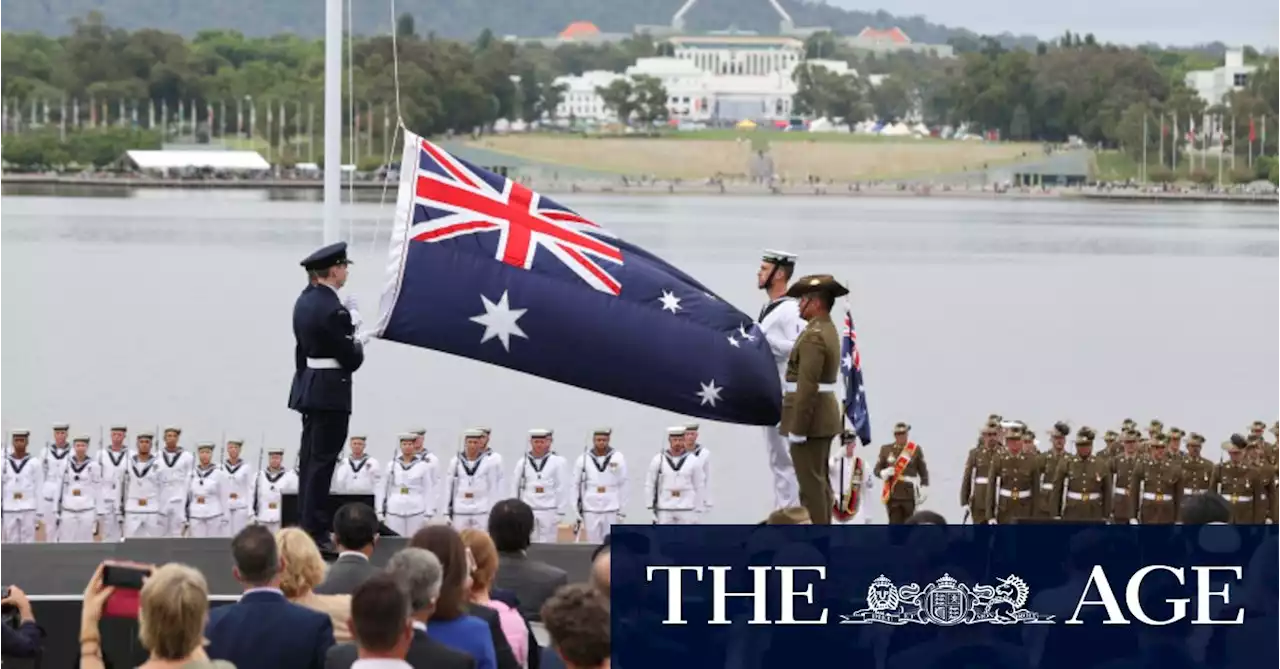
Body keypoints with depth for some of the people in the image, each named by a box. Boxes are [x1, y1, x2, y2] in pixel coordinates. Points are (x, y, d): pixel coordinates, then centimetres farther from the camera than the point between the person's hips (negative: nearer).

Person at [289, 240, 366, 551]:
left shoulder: (305, 300, 8)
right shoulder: (333, 309, -20)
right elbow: (351, 359, -17)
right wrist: (358, 346, 5)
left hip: (308, 386, 9)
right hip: (329, 392, -9)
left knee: (310, 459, 15)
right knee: (322, 462, -6)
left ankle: (308, 523, 23)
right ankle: (315, 532, -5)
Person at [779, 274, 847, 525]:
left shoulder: (814, 336, -18)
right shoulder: (828, 330, 15)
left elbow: (807, 386, -22)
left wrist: (796, 428, -21)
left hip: (810, 418, -10)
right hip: (825, 415, 10)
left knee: (810, 483, -8)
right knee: (819, 481, 14)